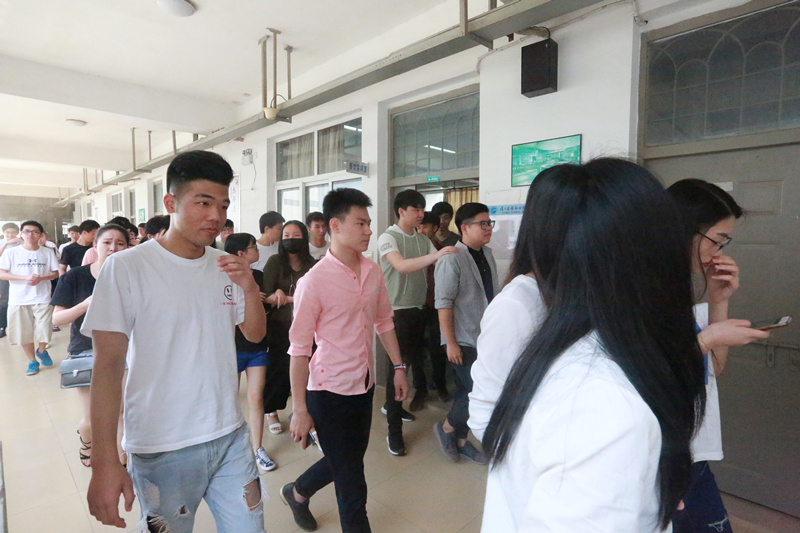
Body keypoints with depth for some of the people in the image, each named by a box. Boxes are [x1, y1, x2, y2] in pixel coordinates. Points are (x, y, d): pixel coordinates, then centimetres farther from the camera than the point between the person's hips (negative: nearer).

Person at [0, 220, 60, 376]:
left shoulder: (47, 252, 2)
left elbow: (55, 273, 5)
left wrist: (40, 278, -14)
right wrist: (26, 277, -18)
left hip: (42, 299, 0)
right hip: (19, 300, 0)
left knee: (44, 331, -1)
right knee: (24, 333, 8)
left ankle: (41, 351, 31)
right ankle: (32, 361, 27)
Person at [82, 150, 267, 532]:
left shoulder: (226, 265, 3)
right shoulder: (126, 267, -12)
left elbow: (255, 334, 7)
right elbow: (107, 365, -13)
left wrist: (250, 289, -12)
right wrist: (104, 464, -15)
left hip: (230, 436, 4)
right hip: (162, 450, -4)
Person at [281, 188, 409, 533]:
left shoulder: (373, 272, -1)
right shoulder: (314, 282, -19)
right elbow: (299, 348, -16)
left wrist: (398, 367, 9)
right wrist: (299, 409, -14)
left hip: (364, 386, 7)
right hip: (329, 391, -7)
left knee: (350, 459, 25)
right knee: (351, 482, 6)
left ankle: (298, 492, 52)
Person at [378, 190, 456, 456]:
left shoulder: (423, 239, 10)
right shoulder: (388, 238, -9)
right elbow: (401, 265, -26)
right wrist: (436, 255, -35)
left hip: (418, 309, 7)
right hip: (397, 311, -7)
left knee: (414, 361, 17)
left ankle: (392, 405, 41)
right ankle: (394, 431, 9)